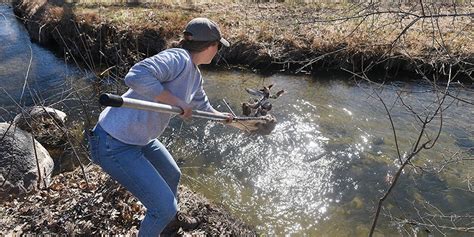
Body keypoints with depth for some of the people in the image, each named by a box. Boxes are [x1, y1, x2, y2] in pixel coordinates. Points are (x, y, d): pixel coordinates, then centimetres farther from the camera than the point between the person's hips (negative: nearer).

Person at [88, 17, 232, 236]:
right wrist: (177, 102, -28)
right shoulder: (178, 58, -22)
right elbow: (136, 76, -37)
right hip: (114, 144, -10)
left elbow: (201, 103, 28)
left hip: (141, 139, 10)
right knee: (165, 207, -6)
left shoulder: (195, 75, 7)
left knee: (172, 176, 28)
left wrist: (220, 116, 45)